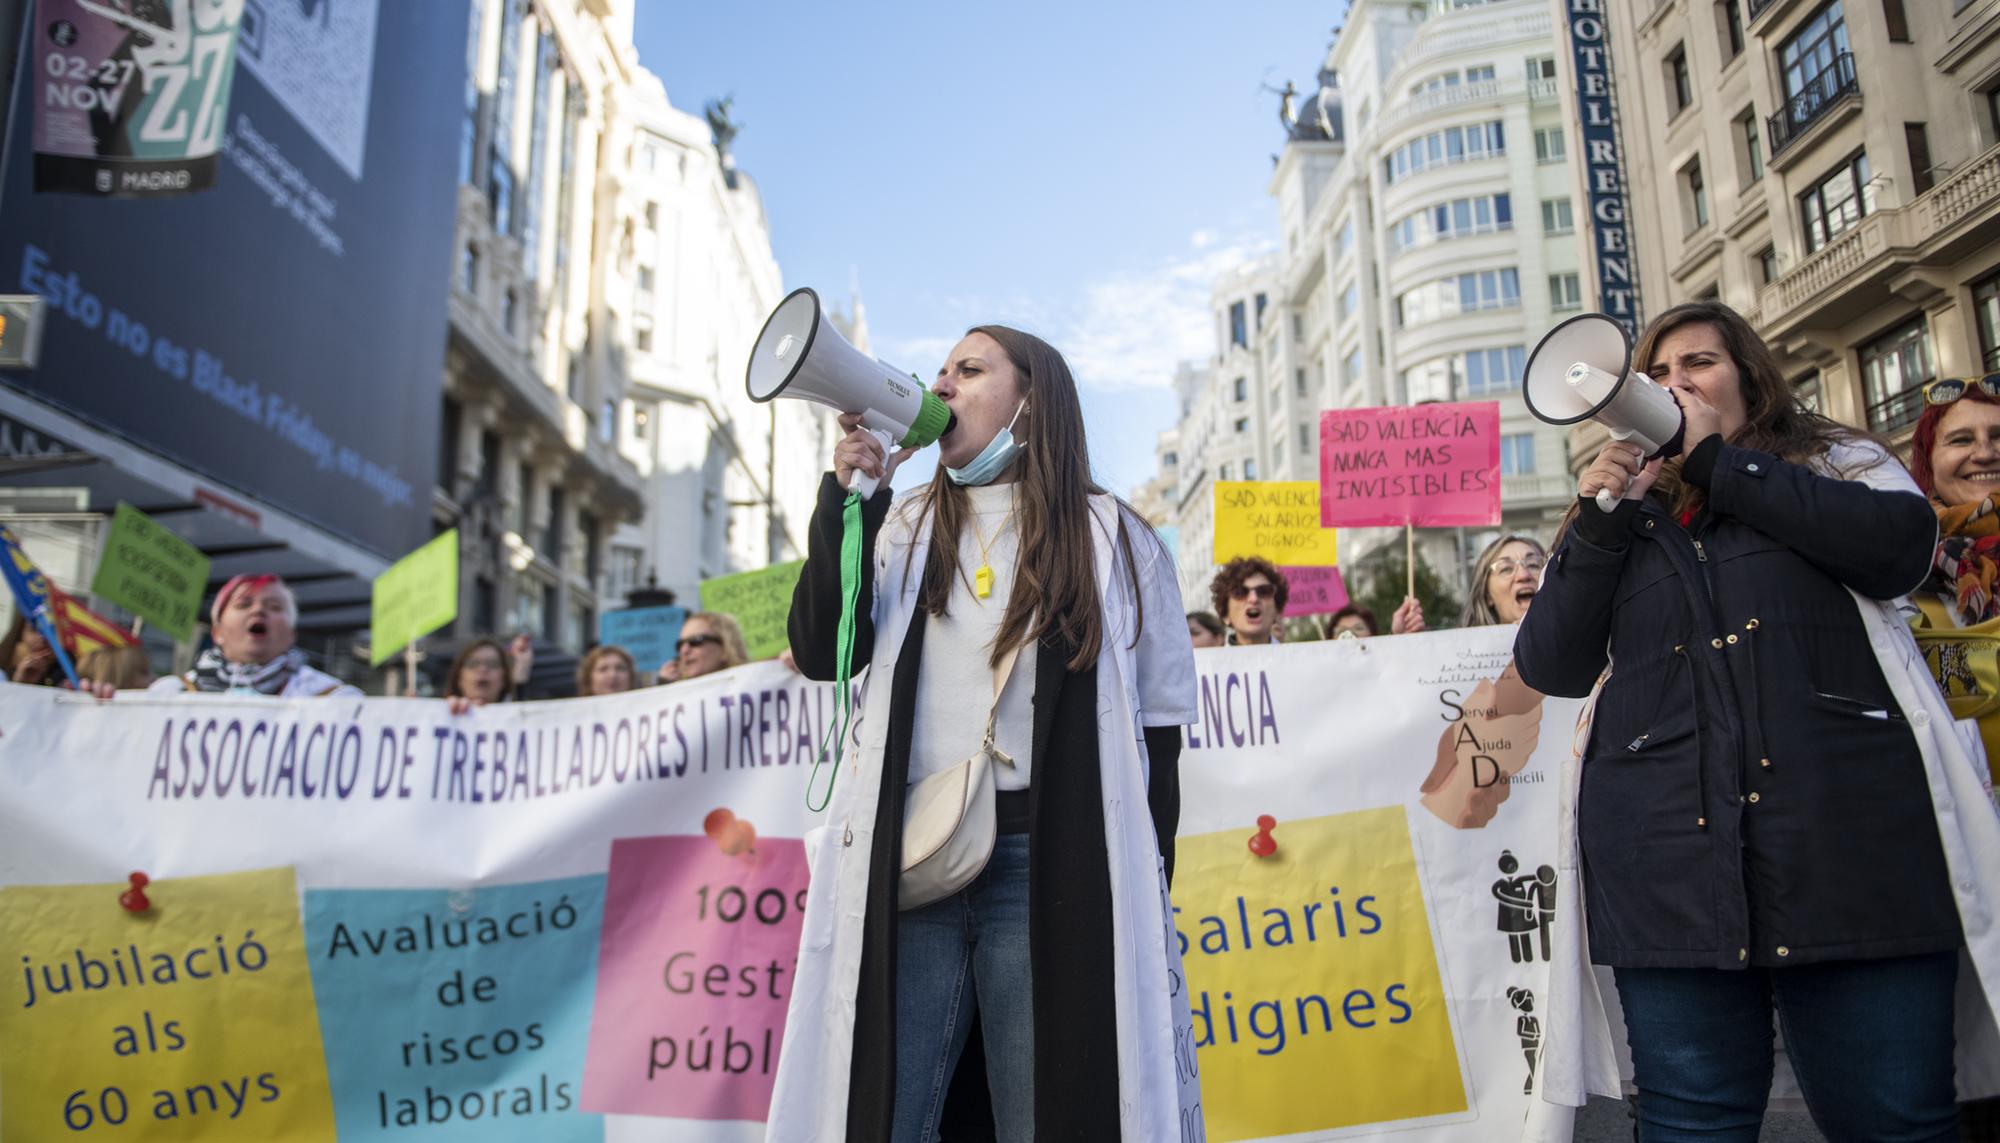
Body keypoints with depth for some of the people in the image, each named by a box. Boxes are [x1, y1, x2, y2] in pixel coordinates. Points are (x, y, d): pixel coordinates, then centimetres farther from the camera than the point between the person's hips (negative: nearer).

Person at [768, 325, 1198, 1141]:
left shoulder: (1112, 538, 7)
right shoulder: (905, 529, 17)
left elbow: (1160, 724, 5)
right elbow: (822, 654, 3)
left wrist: (1145, 901, 1)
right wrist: (846, 494, -2)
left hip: (1048, 865, -2)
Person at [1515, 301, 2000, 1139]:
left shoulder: (1839, 465, 15)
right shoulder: (1617, 520, 20)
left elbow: (1900, 548, -8)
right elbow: (1549, 668, 8)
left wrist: (1715, 457, -3)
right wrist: (1601, 519, -2)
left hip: (1851, 837, -1)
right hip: (1672, 861, 2)